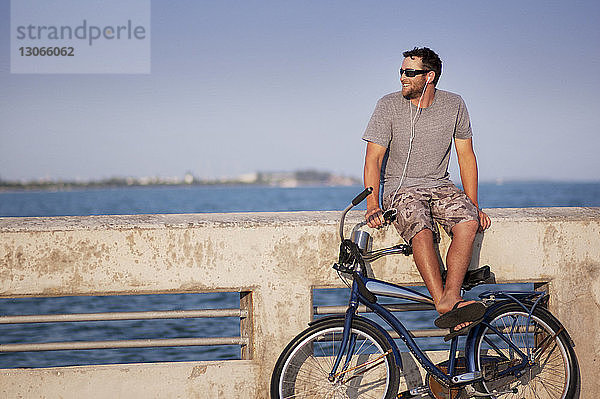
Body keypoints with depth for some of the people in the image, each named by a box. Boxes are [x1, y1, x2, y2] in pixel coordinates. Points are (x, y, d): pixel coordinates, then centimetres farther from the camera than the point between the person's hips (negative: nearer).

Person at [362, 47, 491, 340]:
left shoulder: (454, 105, 3)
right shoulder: (389, 106, -5)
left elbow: (466, 156, 8)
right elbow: (373, 158, -10)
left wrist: (474, 205, 0)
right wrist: (372, 204, -24)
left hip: (440, 186, 3)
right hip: (400, 188, -3)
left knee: (468, 222, -29)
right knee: (421, 230, -34)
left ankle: (450, 297, -37)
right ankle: (445, 304, -40)